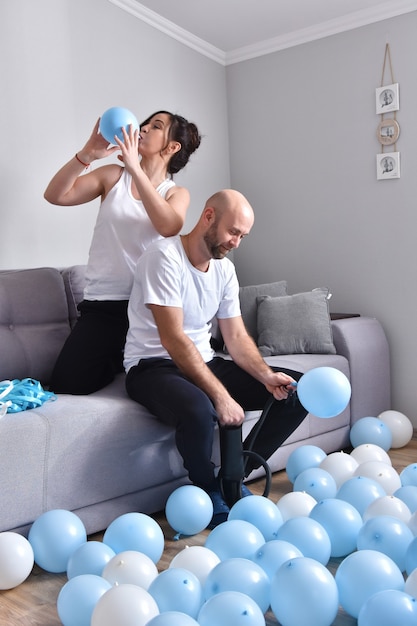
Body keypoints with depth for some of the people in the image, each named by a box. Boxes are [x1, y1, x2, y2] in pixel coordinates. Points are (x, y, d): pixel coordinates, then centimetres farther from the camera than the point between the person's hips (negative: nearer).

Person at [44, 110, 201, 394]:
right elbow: (55, 195, -2)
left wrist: (135, 168, -23)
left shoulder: (177, 193, 5)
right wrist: (88, 153, -15)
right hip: (103, 303, 1)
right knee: (67, 385, -10)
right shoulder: (113, 175, 9)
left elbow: (169, 226, -20)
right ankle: (119, 359, 21)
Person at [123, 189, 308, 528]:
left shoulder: (225, 268, 6)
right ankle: (210, 491, -8)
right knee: (198, 410, -41)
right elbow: (173, 339, -24)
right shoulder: (165, 256, -17)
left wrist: (267, 376, -13)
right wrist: (220, 396, -28)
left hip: (204, 362, 8)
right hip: (154, 366, -7)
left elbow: (237, 337, 6)